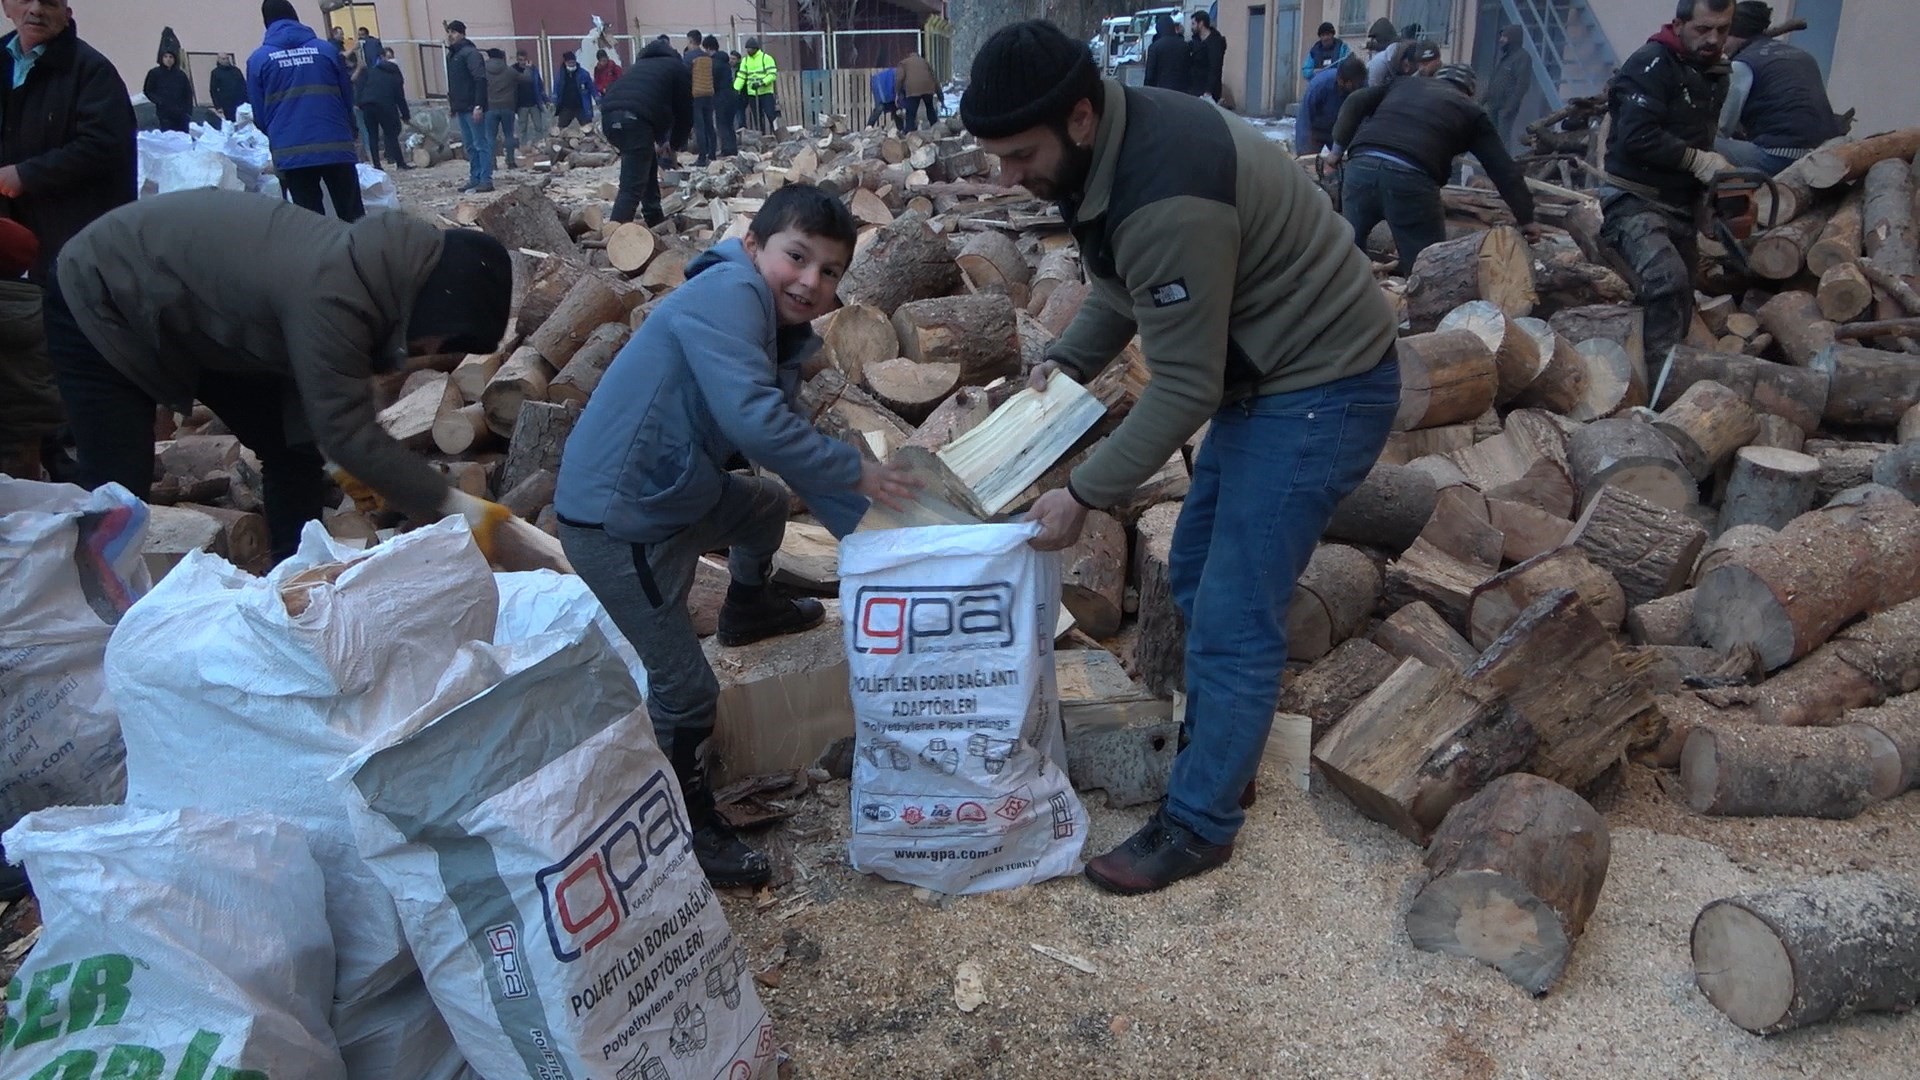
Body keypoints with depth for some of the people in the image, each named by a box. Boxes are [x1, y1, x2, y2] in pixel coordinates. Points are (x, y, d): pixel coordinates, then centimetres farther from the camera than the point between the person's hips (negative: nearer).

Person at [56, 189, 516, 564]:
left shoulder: (390, 264, -12)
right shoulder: (330, 297, -40)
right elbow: (349, 433, -36)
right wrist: (452, 504, -32)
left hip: (194, 307, 9)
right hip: (104, 295, -8)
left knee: (294, 451, 4)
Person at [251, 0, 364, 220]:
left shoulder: (258, 60, 6)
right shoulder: (328, 51, 8)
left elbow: (259, 114, 9)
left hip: (292, 153, -1)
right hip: (337, 146, 1)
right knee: (354, 218, 6)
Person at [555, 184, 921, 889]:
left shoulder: (781, 338, 9)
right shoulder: (727, 292, -20)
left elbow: (793, 444, 11)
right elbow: (754, 422, -32)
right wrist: (856, 473, -21)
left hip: (678, 496, 10)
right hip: (617, 521, -10)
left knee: (767, 506, 32)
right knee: (685, 692, -3)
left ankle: (749, 609, 58)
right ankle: (687, 828, 17)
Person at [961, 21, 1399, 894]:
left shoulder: (1166, 199, -32)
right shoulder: (1115, 144, -2)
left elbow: (1184, 390, -26)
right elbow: (1124, 285, 15)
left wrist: (1084, 492, -19)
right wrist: (1066, 362, 1)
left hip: (1323, 389, -10)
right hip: (1263, 372, 10)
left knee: (1234, 619, -5)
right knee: (1196, 580, 18)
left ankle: (1199, 825, 10)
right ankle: (1212, 750, 35)